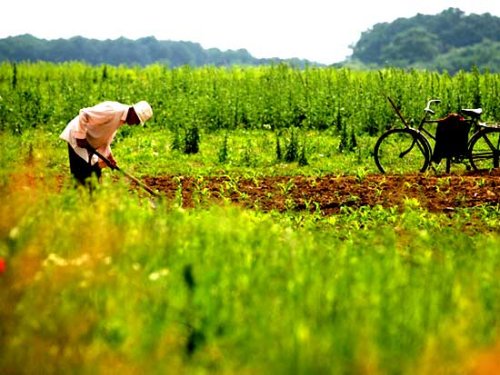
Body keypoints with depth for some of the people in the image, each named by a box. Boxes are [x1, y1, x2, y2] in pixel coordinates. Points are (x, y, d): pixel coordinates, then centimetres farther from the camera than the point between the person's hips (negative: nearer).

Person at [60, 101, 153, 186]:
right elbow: (84, 114, -28)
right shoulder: (113, 111, -25)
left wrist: (109, 156, 10)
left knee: (95, 173, 11)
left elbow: (106, 137, 17)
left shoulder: (120, 118, 6)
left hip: (89, 143, 10)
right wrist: (81, 137, -26)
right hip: (77, 137, -10)